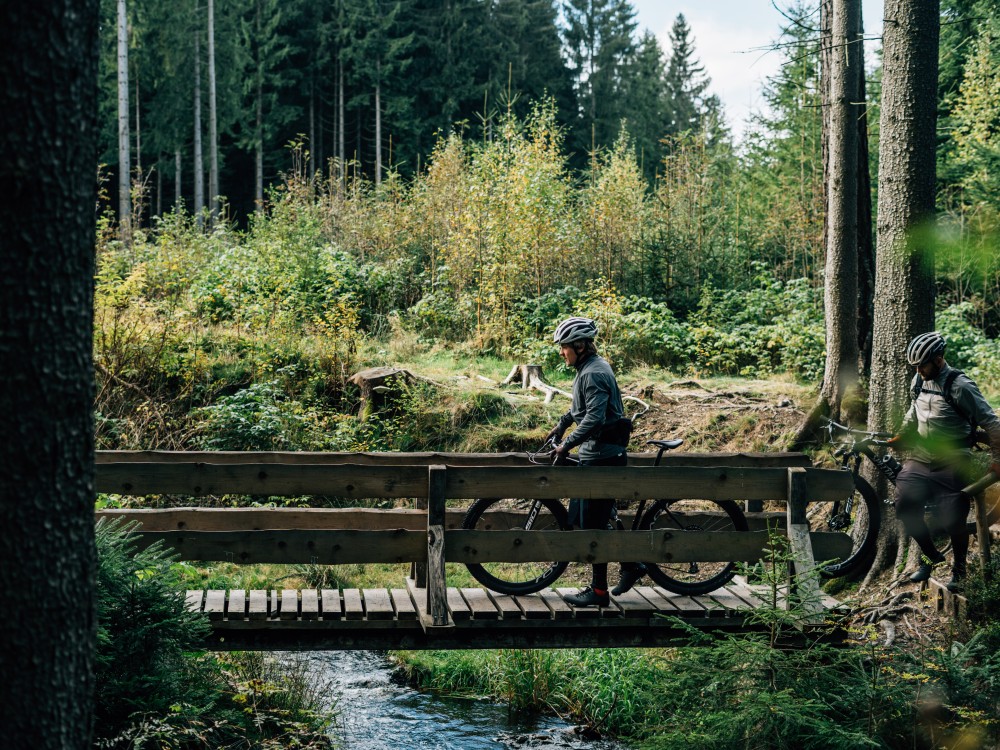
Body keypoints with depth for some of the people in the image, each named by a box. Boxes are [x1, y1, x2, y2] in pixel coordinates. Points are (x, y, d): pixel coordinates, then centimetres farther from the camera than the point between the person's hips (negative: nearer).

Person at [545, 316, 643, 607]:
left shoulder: (593, 374, -19)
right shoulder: (591, 368, 13)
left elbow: (594, 418, -27)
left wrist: (566, 444, -22)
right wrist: (559, 425, 37)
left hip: (602, 457, -10)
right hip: (598, 454, 10)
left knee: (593, 523, -4)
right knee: (583, 517, 14)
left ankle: (599, 591, 3)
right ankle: (630, 566, 21)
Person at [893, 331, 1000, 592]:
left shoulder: (960, 387, -15)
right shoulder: (919, 381, 5)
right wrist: (901, 436, 11)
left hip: (952, 465, -6)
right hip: (920, 460, 6)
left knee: (953, 521, -7)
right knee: (906, 509, -8)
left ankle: (959, 569, 20)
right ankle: (932, 557, 16)